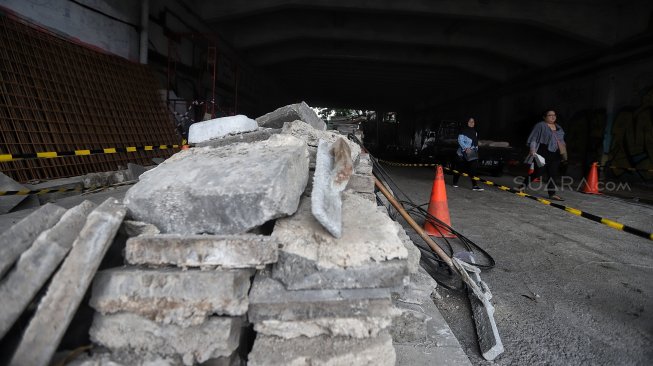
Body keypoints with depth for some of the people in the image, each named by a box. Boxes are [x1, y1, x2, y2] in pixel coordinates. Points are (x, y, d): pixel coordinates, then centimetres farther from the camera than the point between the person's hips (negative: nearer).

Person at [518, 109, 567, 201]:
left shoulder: (558, 128, 19)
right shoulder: (540, 126, -2)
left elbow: (561, 141, 25)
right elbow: (533, 139, -8)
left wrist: (563, 152, 22)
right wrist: (532, 149, -19)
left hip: (555, 155, 7)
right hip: (543, 153, -6)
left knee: (553, 174, 3)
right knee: (539, 171, -8)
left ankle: (552, 194, 5)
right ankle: (523, 185, 10)